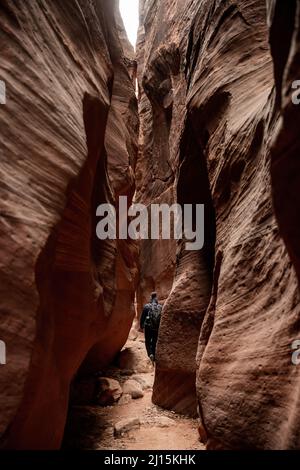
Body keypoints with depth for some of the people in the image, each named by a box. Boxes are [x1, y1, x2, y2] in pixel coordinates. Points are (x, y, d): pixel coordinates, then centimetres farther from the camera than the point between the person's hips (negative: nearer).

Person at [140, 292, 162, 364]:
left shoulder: (146, 306, -4)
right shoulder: (160, 307, 0)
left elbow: (142, 317, -1)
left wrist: (141, 326, 11)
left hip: (148, 327, -2)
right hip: (157, 328, 2)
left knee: (148, 342, 10)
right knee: (154, 342, 14)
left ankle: (150, 354, -15)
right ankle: (153, 358, 19)